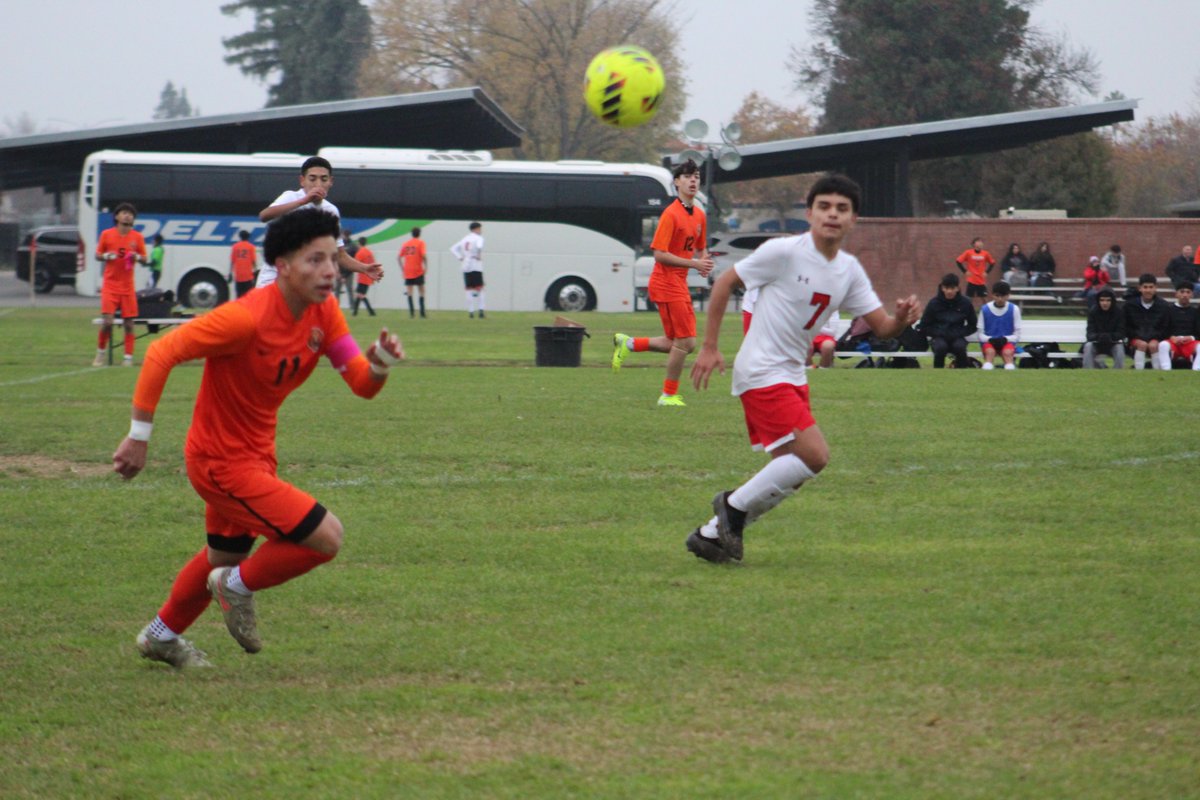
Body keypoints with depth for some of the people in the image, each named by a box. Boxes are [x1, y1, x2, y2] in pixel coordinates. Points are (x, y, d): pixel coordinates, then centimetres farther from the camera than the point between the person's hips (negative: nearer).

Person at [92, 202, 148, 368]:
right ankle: (101, 352, 10)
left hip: (128, 287, 2)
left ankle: (128, 357, 4)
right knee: (107, 321, -11)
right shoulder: (106, 234, 1)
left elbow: (144, 260, 8)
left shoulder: (137, 237, 4)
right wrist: (106, 256, -14)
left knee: (129, 323, -2)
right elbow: (97, 255, 8)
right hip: (110, 285, -2)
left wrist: (137, 257, -13)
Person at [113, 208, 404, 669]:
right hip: (222, 462, -9)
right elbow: (161, 354, -28)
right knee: (326, 537, -15)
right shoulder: (248, 318, -29)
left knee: (226, 556, 29)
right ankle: (238, 586, 9)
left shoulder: (324, 312, -5)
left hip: (255, 454, 9)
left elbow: (362, 385, -4)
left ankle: (162, 636, 51)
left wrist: (380, 362, -28)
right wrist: (139, 436, -27)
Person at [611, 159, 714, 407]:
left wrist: (705, 262, 1)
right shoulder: (671, 215, -15)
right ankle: (669, 395, 6)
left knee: (679, 343, 10)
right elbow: (659, 254, -20)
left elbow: (701, 248, 24)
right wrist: (694, 264, -21)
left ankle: (628, 344, 22)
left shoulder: (699, 215, 10)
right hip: (666, 282, -9)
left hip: (679, 284, 9)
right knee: (684, 341, -7)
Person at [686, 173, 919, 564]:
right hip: (761, 373, -8)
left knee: (791, 472, 8)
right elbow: (725, 283, -7)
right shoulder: (785, 252, -14)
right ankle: (734, 507, -5)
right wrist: (709, 347, -9)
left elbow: (882, 327, 5)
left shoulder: (849, 270, 6)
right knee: (814, 455, -18)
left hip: (792, 377, 8)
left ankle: (716, 532, 16)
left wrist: (901, 319, -20)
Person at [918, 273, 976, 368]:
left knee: (960, 347, -34)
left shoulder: (965, 303, 0)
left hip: (957, 338, 1)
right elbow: (923, 327, 2)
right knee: (941, 347, -36)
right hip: (939, 337, -1)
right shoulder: (934, 303, -2)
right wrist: (939, 333, -13)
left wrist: (959, 333, -8)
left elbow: (973, 326, 9)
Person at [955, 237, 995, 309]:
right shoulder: (968, 253, -7)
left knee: (982, 298, 3)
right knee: (970, 298, 1)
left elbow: (992, 263, 14)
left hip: (982, 281, 2)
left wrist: (987, 272, 2)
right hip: (971, 280, -2)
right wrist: (965, 271, -7)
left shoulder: (985, 254, 0)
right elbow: (958, 261, -3)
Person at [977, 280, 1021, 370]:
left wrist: (1005, 339, -16)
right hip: (989, 342, 0)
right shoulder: (985, 309, 1)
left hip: (1007, 342, 0)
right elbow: (981, 334, 5)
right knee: (990, 351, -34)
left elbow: (1017, 335, 4)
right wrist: (989, 339, -16)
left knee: (1007, 352, -33)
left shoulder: (1014, 310, 1)